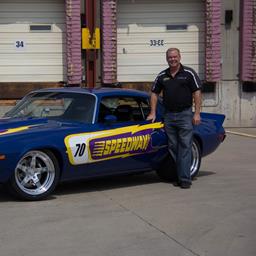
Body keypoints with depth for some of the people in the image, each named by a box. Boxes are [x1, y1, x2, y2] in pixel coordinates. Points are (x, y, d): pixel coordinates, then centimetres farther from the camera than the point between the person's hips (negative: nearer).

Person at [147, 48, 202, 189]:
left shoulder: (189, 73, -2)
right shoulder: (162, 76, 9)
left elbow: (197, 93, -4)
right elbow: (154, 93, 16)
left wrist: (197, 114, -10)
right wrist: (152, 113, 9)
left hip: (185, 115, -4)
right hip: (168, 115, 4)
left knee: (185, 147, -7)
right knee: (172, 147, 6)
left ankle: (185, 179, -7)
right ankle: (177, 176, 14)